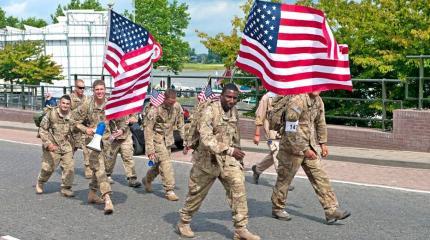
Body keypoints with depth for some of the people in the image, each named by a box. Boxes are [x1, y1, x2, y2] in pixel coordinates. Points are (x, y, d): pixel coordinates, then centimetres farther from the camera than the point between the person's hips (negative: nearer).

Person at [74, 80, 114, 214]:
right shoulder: (87, 106, -6)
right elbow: (76, 121, 2)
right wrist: (86, 129, -15)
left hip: (106, 140, 4)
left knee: (98, 168, 15)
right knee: (99, 168, -14)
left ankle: (92, 194, 32)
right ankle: (107, 198, -23)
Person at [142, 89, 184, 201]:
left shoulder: (177, 106, -6)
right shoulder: (155, 109, -23)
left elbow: (180, 124, 6)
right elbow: (148, 130, -20)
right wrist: (150, 149, -23)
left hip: (168, 139, 6)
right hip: (157, 138, -6)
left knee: (160, 163, 13)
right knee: (165, 163, -14)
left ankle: (147, 180, 38)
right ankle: (169, 190, -8)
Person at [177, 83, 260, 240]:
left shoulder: (234, 111, 5)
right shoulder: (209, 111, -18)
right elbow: (206, 139, -28)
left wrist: (238, 153, 22)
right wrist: (229, 150, -33)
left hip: (229, 160, 5)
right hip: (208, 160, -5)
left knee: (238, 189, -11)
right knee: (196, 193, 10)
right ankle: (183, 222, 31)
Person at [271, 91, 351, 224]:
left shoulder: (318, 100, 5)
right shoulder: (297, 100, -22)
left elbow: (320, 122, 20)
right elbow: (291, 130, -25)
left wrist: (323, 143, 14)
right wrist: (304, 150, -22)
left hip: (310, 147, 8)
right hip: (292, 147, -8)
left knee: (320, 177, 2)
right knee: (284, 179, 7)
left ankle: (331, 210, 4)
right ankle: (277, 209, 23)